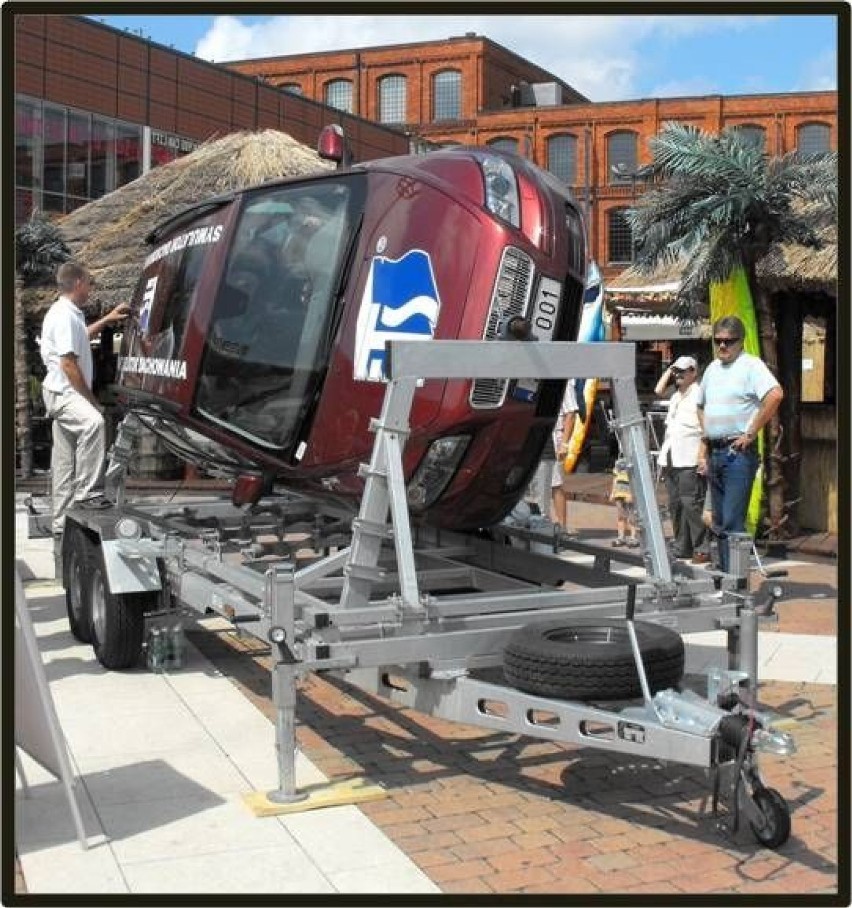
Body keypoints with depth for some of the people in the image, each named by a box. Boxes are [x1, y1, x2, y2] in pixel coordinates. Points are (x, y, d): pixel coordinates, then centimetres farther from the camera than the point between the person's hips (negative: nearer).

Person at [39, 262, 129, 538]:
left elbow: (79, 337, 38)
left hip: (65, 395, 11)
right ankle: (87, 491, -37)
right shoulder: (65, 316, -17)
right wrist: (91, 400, -19)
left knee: (65, 463, 13)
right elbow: (68, 363, -22)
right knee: (93, 422, -37)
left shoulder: (68, 313, 15)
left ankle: (62, 521, 20)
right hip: (63, 393, -11)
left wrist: (107, 319, 34)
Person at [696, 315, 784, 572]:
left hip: (738, 452, -8)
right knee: (719, 521, 14)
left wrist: (750, 434, -19)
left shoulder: (751, 365, -8)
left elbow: (775, 395, -24)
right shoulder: (712, 369, 16)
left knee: (732, 523, -10)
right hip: (714, 452, 8)